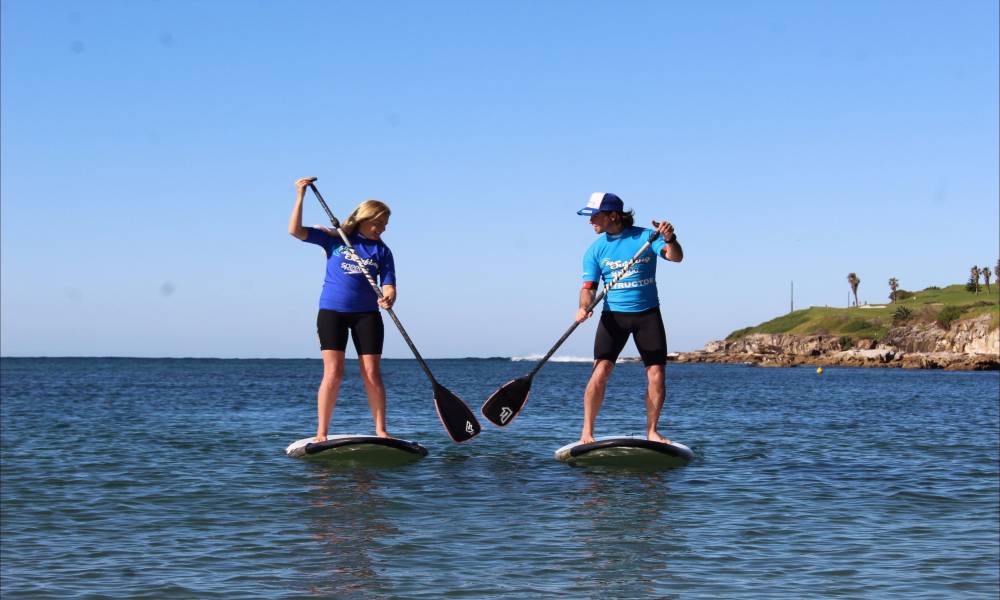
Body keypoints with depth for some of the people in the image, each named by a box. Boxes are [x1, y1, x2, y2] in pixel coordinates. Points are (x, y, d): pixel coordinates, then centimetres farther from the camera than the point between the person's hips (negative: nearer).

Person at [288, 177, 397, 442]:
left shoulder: (382, 251, 6)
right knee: (333, 373, -9)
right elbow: (295, 231, -3)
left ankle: (380, 431, 4)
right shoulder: (334, 238, 4)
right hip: (332, 311, -1)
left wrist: (388, 298, -26)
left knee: (372, 375, -3)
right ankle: (321, 433, -5)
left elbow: (388, 286, -2)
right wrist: (300, 196, -11)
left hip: (367, 314, 1)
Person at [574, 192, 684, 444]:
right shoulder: (595, 250, 0)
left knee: (656, 375, -2)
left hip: (648, 314, 0)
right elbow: (589, 286, -3)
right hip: (613, 315, 0)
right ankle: (587, 432, -9)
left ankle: (651, 431, 12)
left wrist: (670, 239, -39)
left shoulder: (645, 236, -5)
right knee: (601, 370, -15)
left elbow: (676, 257, -17)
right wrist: (584, 307, -24)